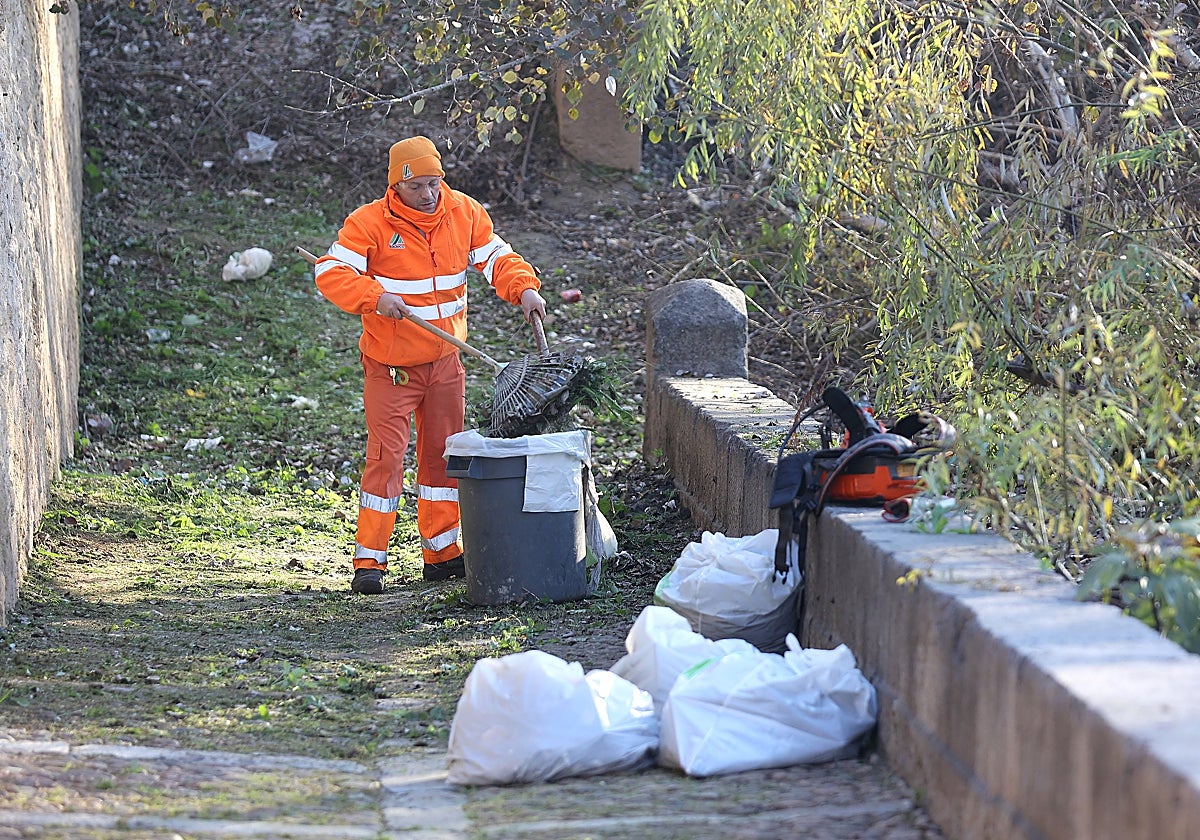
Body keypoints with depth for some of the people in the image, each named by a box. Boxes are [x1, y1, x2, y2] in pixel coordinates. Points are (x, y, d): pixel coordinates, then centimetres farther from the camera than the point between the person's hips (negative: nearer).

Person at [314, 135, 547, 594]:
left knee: (444, 454, 13)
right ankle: (369, 561, -5)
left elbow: (496, 256, 5)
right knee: (386, 456, -9)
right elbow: (332, 272, -19)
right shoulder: (369, 222, -15)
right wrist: (375, 298, -33)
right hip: (390, 367, -5)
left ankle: (442, 552, 24)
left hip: (445, 362, 5)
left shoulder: (464, 213, -1)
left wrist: (523, 288, -14)